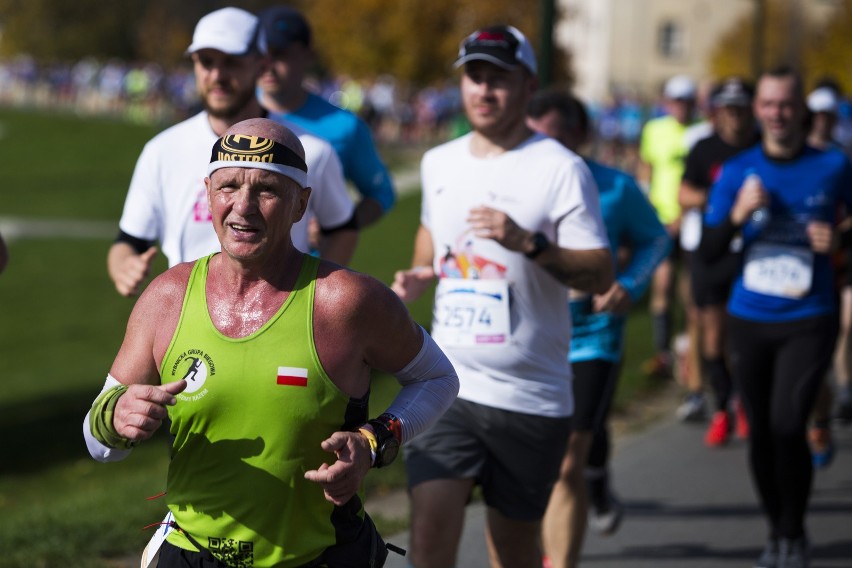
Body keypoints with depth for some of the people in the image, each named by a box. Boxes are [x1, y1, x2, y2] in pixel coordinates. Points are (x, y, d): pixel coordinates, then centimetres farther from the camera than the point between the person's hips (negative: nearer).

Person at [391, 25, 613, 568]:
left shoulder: (561, 169, -8)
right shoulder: (439, 163, 9)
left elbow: (600, 275, -12)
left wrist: (529, 243, -26)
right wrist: (419, 274, 10)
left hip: (530, 396, -3)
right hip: (448, 383, 3)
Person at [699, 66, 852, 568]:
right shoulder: (737, 172, 2)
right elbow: (708, 252, 0)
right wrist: (738, 215, -17)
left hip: (808, 321, -3)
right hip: (750, 320, 3)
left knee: (788, 426, -15)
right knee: (761, 432, 9)